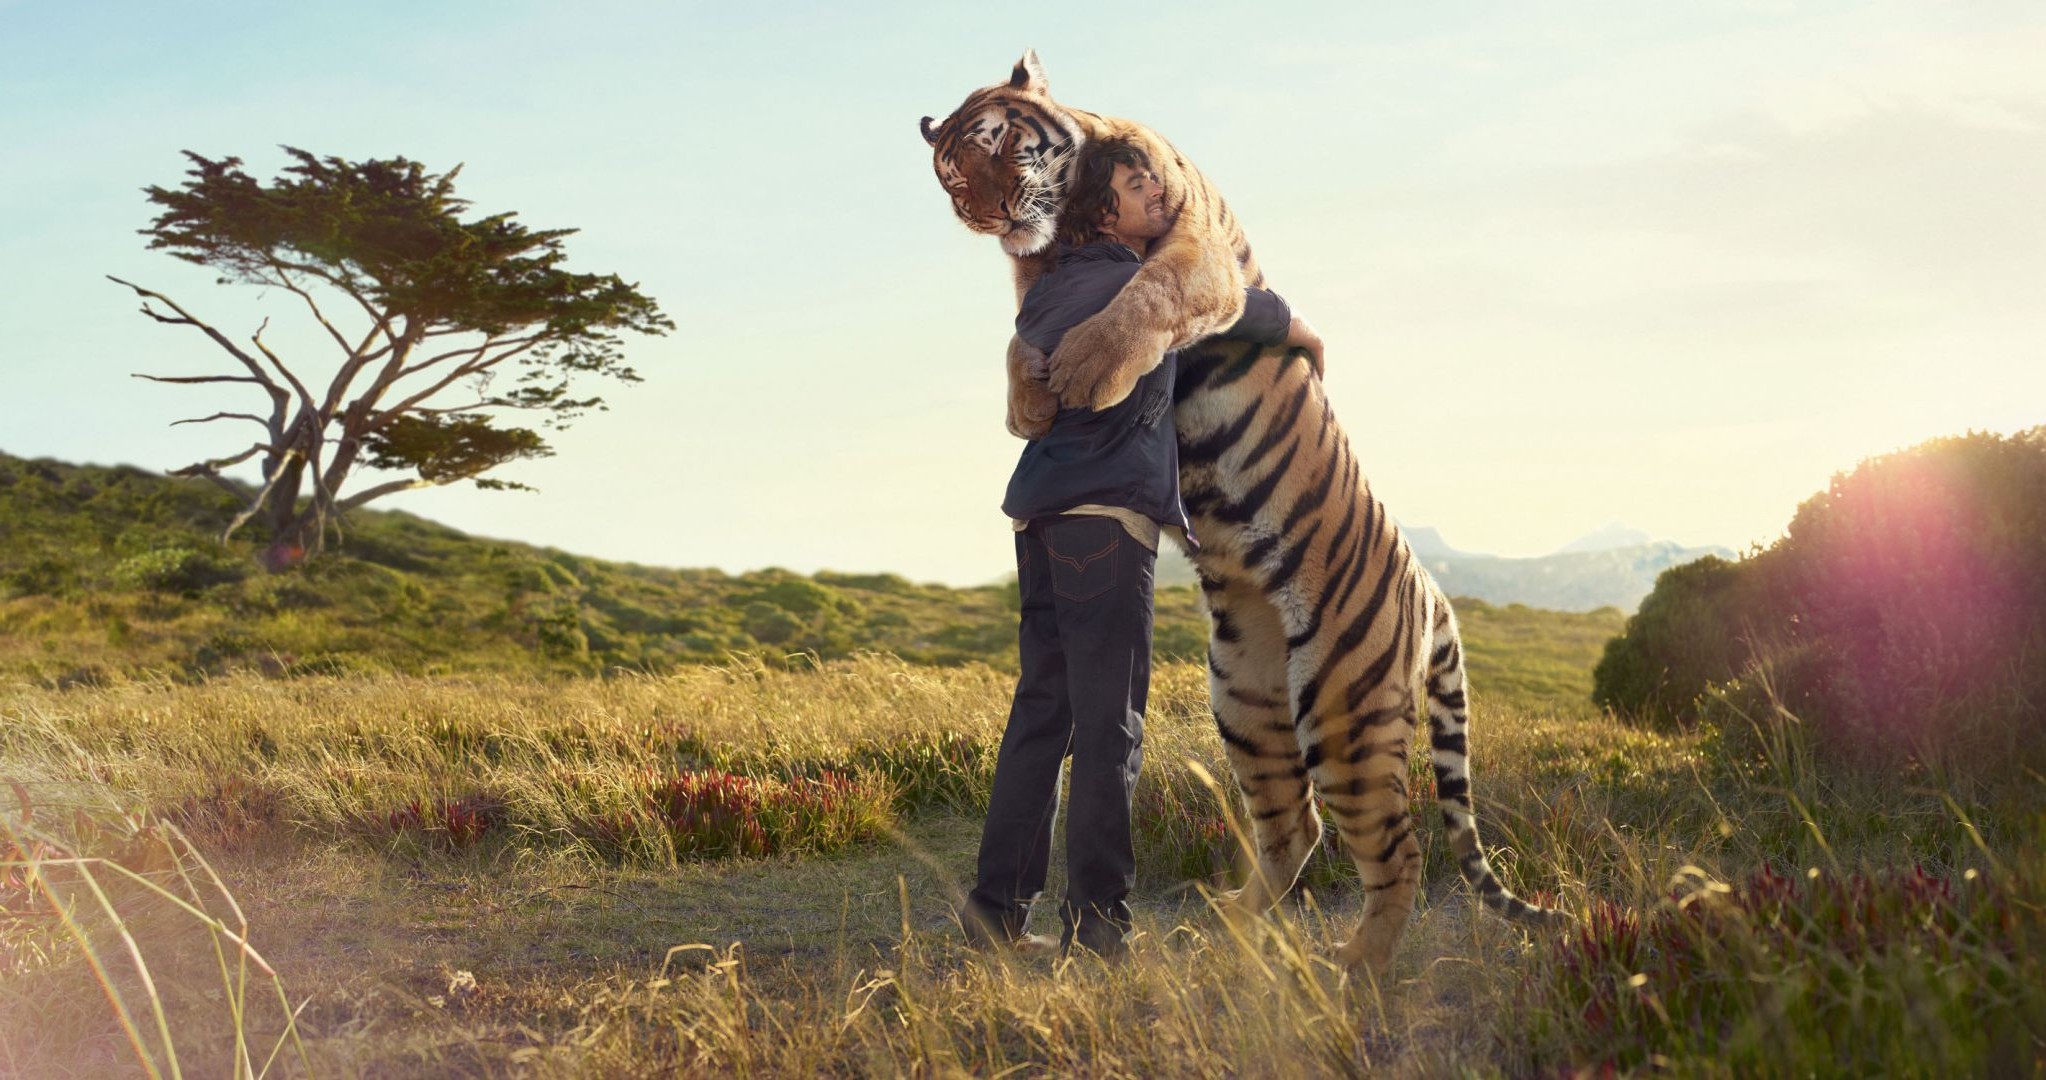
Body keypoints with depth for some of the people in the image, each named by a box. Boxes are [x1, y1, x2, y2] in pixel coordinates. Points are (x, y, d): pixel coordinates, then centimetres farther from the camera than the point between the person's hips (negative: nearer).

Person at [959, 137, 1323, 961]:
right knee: (1108, 724, -6)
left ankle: (997, 906, 10)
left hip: (1042, 514, 8)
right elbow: (1257, 313, 5)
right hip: (1106, 516, -8)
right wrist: (1309, 340, 26)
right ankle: (1095, 925, -5)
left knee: (1042, 712, 10)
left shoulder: (1052, 289, 18)